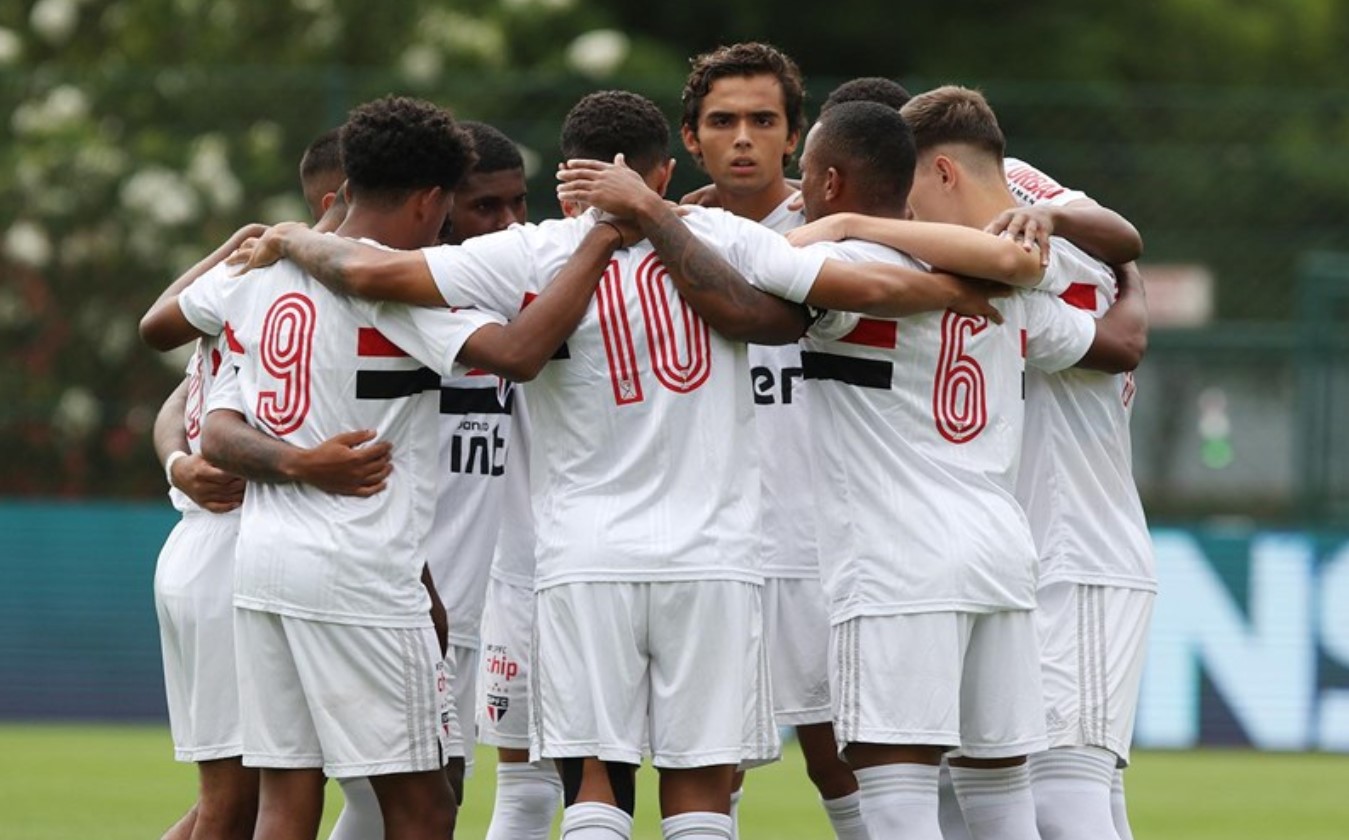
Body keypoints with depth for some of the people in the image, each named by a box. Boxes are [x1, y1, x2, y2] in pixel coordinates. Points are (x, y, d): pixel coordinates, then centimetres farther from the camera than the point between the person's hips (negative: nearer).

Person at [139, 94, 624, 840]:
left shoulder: (261, 269, 9)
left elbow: (156, 325, 28)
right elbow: (517, 353, -26)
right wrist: (599, 245, -18)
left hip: (259, 555, 7)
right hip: (357, 575, -7)